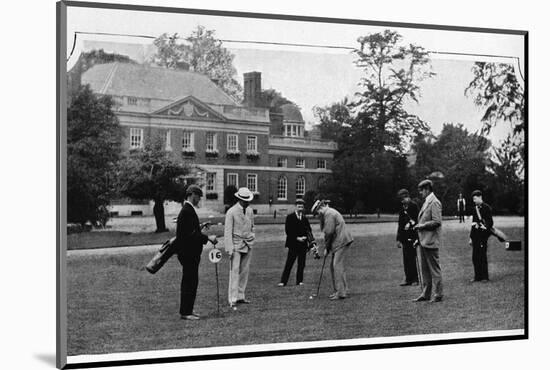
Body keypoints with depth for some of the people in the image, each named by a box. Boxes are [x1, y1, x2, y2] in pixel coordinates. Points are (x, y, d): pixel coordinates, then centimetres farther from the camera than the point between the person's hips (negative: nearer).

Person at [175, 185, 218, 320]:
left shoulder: (188, 210, 16)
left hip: (191, 253, 11)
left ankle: (187, 311, 21)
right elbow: (190, 234, -23)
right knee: (189, 282, -6)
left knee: (191, 282, 14)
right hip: (188, 253, -11)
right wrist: (207, 238, -20)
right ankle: (185, 312, 0)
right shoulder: (187, 211, -17)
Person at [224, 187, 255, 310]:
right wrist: (229, 249, -15)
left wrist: (252, 238, 12)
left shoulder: (250, 211, 8)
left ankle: (240, 296, 13)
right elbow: (228, 232, -11)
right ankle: (232, 300, -10)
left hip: (248, 245, 6)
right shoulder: (231, 212, -10)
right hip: (236, 245, -6)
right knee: (234, 271, -9)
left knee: (244, 271, 6)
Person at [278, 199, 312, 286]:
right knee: (288, 264, -5)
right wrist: (297, 238, -13)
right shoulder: (290, 217, 0)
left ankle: (299, 281, 12)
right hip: (293, 244, -4)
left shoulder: (305, 218, 13)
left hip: (303, 244, 4)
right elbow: (288, 231, -6)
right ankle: (283, 281, -3)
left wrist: (305, 237, -8)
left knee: (301, 264, 5)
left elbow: (309, 230, 12)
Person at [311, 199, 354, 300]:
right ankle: (338, 290, 17)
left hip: (341, 242, -11)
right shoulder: (328, 213, 19)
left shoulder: (329, 213, -14)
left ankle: (341, 292, -12)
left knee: (337, 265, -12)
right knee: (333, 266, 12)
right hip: (337, 243, 11)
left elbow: (329, 232, -16)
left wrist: (326, 248, -7)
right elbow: (324, 230, 18)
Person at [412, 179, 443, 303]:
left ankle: (438, 295, 3)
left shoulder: (434, 203, -13)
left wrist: (422, 225, -14)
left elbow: (437, 222, -20)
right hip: (423, 241, 10)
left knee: (434, 269, -3)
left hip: (431, 242, -10)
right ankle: (425, 294, 19)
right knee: (424, 269, 13)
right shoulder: (426, 202, 17)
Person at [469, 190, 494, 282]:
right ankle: (477, 276, 14)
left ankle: (485, 277, 4)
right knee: (475, 257, 6)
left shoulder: (487, 208, -6)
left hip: (483, 235, -7)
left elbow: (490, 222, -7)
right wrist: (471, 237, 17)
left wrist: (485, 227, -25)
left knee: (482, 256, -4)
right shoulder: (475, 209, 15)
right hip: (475, 235, 7)